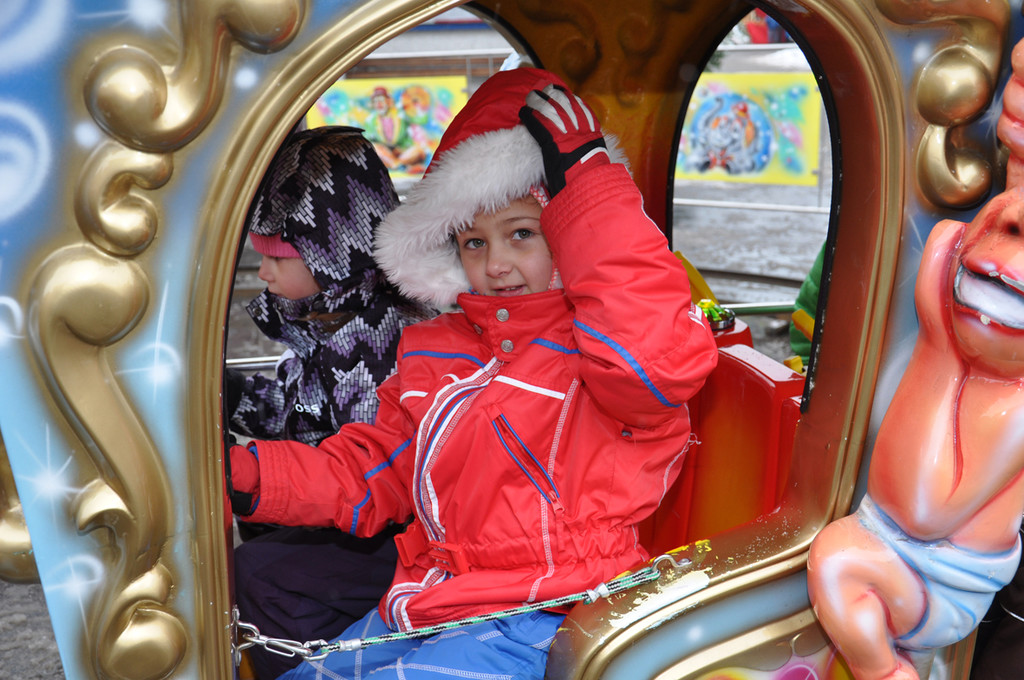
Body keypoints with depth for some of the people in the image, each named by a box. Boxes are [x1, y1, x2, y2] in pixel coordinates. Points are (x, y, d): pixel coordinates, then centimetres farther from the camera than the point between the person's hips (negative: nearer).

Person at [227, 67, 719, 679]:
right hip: (423, 609, 7)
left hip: (534, 622, -7)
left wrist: (583, 172, -27)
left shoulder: (602, 347, -10)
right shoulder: (438, 350, 12)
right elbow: (363, 479, 16)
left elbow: (660, 354, -36)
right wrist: (244, 473, -3)